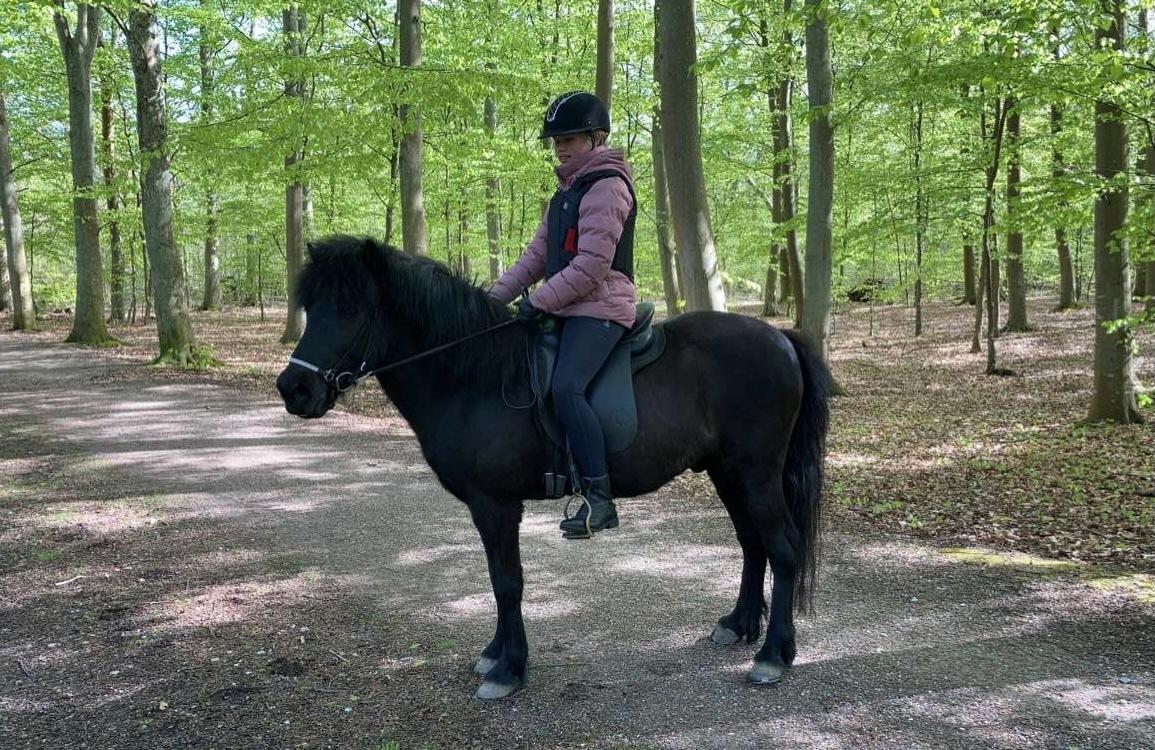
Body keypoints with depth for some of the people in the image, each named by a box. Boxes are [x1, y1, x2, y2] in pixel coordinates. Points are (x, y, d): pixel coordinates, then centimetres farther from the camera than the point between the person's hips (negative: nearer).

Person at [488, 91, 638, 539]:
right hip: (567, 310, 11)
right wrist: (497, 295, 7)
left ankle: (599, 497, -24)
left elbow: (590, 266, -19)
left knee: (565, 388, -28)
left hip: (599, 308, -11)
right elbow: (539, 252, 18)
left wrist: (538, 301, -16)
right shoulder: (568, 190, 21)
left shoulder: (607, 187, -11)